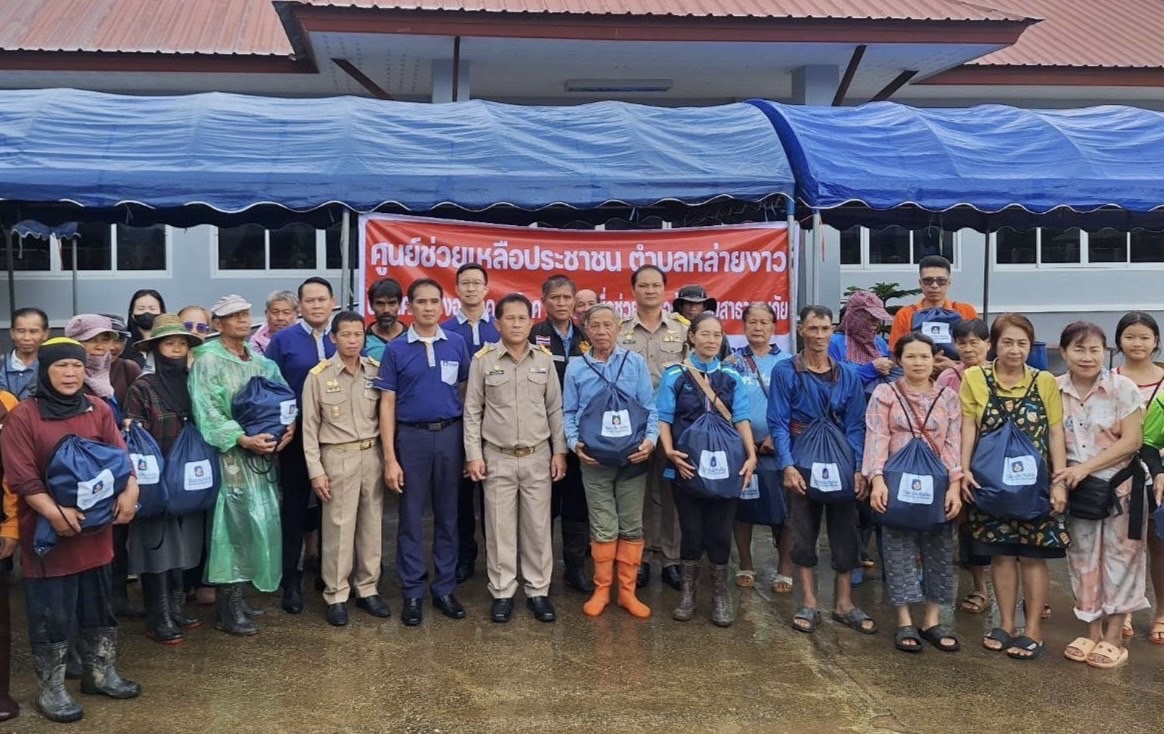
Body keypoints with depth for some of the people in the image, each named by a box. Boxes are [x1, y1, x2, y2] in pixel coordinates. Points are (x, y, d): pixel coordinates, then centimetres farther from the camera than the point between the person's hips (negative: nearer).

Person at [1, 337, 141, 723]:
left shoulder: (99, 410, 5)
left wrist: (129, 490, -18)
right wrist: (53, 511, -25)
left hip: (96, 527, 5)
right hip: (48, 530, -5)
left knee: (99, 603, 16)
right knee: (51, 611, 4)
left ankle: (100, 673, 32)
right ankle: (49, 689, 19)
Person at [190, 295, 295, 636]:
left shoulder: (262, 362, 15)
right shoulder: (207, 360, -6)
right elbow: (207, 412, -14)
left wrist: (287, 427, -6)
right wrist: (242, 438, -22)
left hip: (262, 454, 7)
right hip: (229, 455, -7)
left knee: (257, 525, 8)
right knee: (231, 526, -7)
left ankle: (237, 597, 19)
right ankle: (228, 608, 1)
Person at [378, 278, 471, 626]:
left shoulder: (456, 343, 4)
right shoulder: (396, 349, -1)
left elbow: (466, 393, 8)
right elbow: (387, 404, -2)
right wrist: (390, 458, -8)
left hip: (450, 435, 2)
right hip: (411, 436, -1)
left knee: (447, 515, 9)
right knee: (411, 517, 5)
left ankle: (445, 588, 20)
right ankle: (412, 593, 15)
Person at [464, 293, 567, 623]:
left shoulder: (544, 358, 2)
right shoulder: (483, 359, -3)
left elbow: (555, 409, 6)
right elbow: (472, 411, 0)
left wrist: (559, 451, 3)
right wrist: (473, 454, -5)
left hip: (538, 457, 2)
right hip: (497, 458, -1)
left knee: (538, 527, 7)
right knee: (500, 528, 5)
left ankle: (538, 591, 19)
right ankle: (502, 592, 17)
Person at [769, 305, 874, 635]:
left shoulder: (848, 375, 4)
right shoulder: (785, 371, -4)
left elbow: (855, 425, 2)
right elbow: (778, 423, -8)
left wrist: (859, 468, -9)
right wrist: (787, 465, -18)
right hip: (803, 463, -2)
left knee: (845, 533, 6)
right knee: (804, 534, 5)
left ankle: (844, 604, 18)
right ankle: (810, 604, 16)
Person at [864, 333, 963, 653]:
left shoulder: (948, 397, 8)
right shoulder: (884, 394, 1)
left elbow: (953, 443, 2)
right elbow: (877, 438, -9)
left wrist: (955, 484, -10)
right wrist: (877, 479, -21)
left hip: (937, 483, 3)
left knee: (938, 551, 6)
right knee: (899, 551, 2)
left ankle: (932, 621, 17)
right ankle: (905, 623, 10)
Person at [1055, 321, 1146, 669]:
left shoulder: (1123, 388, -11)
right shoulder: (1053, 390, -4)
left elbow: (1132, 441, -15)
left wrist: (1085, 468, -21)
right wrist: (1059, 477, -12)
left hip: (1120, 485, -3)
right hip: (1077, 488, 3)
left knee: (1118, 558, 5)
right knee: (1083, 559, 10)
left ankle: (1113, 638, 16)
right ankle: (1092, 632, 23)